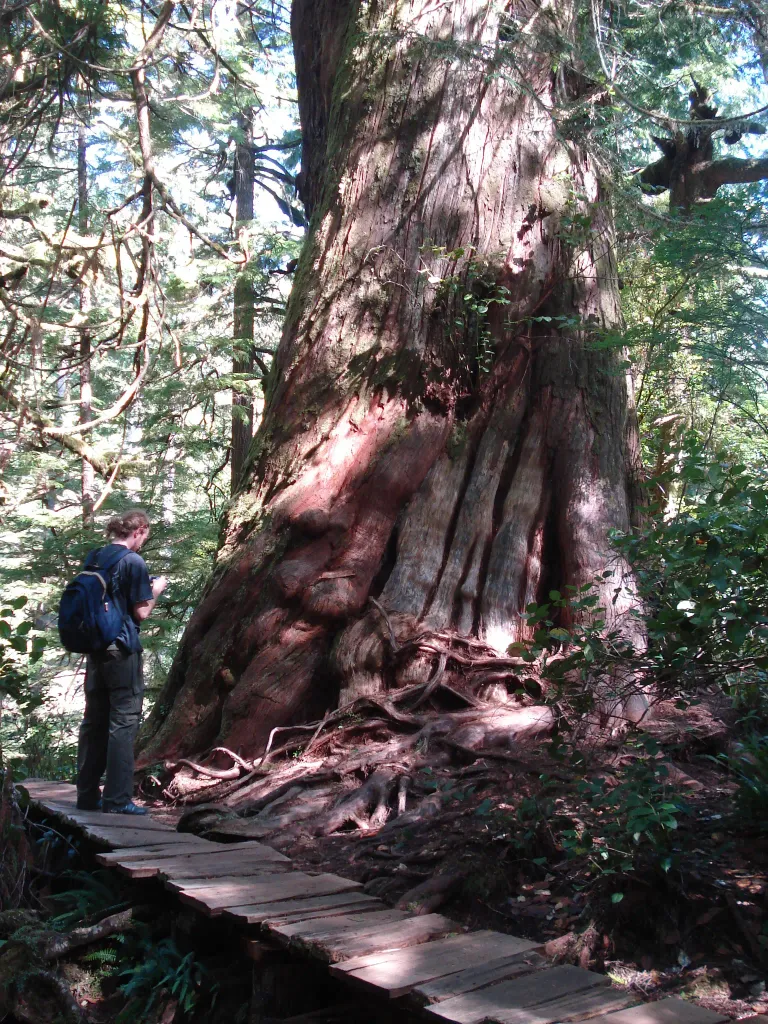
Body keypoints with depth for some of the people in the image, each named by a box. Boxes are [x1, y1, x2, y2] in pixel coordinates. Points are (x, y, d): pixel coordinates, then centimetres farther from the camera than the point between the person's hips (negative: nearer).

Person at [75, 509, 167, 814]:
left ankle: (87, 795, 17)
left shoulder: (94, 558, 10)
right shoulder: (134, 562, -11)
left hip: (95, 648, 7)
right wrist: (156, 589, 6)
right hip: (122, 650, -7)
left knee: (94, 721, 11)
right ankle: (117, 800, 0)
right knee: (123, 722, -2)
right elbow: (141, 613, -11)